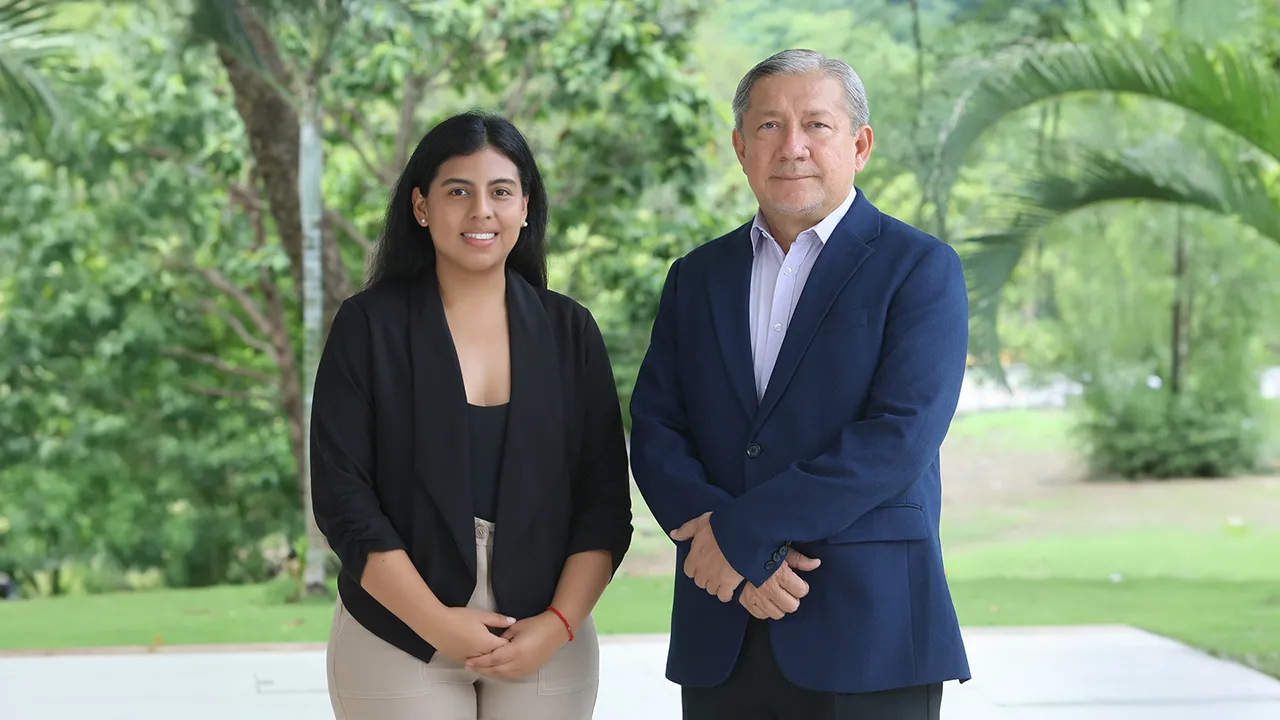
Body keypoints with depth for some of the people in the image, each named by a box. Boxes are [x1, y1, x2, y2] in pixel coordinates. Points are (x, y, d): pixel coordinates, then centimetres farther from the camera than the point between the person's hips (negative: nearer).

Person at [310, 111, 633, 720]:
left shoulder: (569, 331, 5)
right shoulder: (367, 326, -1)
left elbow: (605, 499, 4)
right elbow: (343, 498, -5)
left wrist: (559, 624, -9)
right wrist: (438, 623, -12)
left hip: (548, 644, 2)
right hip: (400, 642, -2)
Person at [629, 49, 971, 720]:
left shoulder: (920, 268, -1)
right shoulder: (697, 275, 13)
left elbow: (900, 438, -12)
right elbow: (654, 435, 5)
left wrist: (741, 533, -15)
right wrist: (755, 554, -11)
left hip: (867, 636, -4)